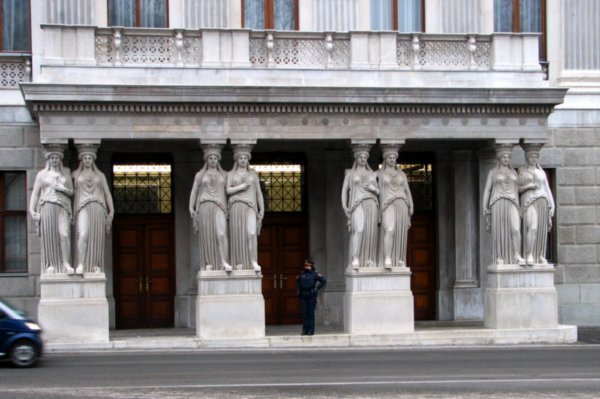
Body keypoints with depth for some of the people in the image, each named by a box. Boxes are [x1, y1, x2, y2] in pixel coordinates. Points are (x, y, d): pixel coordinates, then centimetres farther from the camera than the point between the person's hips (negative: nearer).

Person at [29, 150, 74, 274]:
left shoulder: (66, 174, 16)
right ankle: (50, 264, -1)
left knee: (64, 235, -16)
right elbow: (35, 193, 9)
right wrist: (31, 210, -2)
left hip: (62, 207, 0)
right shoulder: (42, 174, 12)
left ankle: (66, 264, -15)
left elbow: (72, 192, 17)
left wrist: (63, 189, -4)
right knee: (48, 237, -5)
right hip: (46, 207, 0)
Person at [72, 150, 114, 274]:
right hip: (83, 207, -2)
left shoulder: (100, 175, 15)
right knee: (83, 235, -22)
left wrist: (111, 211, 4)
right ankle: (80, 265, -26)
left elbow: (107, 193, 11)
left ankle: (96, 266, 4)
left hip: (98, 207, 2)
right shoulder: (75, 174, 12)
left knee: (97, 237, -2)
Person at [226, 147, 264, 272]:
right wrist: (241, 186, -10)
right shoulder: (230, 174, 12)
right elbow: (228, 190, 0)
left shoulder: (253, 174, 16)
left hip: (250, 206, 0)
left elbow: (259, 193, 13)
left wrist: (262, 209, 5)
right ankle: (239, 263, -1)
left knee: (251, 233, -18)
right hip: (236, 206, 0)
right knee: (237, 235, -4)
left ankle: (253, 262, -24)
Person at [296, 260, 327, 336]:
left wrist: (317, 288, -7)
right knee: (304, 313, 4)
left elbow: (324, 281, -3)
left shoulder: (314, 274, -2)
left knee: (311, 313, -3)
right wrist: (298, 290, 16)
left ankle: (311, 330, 2)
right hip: (303, 296, 4)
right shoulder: (302, 274, 11)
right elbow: (297, 281, 30)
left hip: (311, 295, -4)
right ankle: (305, 330, 10)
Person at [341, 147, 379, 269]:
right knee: (359, 229, -23)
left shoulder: (372, 174, 17)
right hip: (357, 204, -3)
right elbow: (344, 190, 8)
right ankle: (355, 259, -21)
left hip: (371, 204, 3)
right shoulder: (350, 173, 10)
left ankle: (369, 260, 0)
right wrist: (344, 207, -4)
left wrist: (372, 188, -6)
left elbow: (378, 192, 17)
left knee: (370, 232, -5)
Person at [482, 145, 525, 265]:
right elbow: (487, 190, 5)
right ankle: (500, 258, 4)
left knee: (516, 229, -17)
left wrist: (518, 209, 9)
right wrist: (485, 208, -5)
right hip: (498, 204, -2)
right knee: (499, 232, -4)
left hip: (511, 205, 2)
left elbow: (516, 192, 17)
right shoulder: (493, 172, 8)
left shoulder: (513, 172, 17)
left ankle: (517, 257, -13)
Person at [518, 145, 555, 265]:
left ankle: (540, 256, 6)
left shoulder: (541, 172, 15)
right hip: (529, 202, -4)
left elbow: (547, 189, 13)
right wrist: (528, 187, -13)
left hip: (542, 202, 4)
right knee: (532, 228, -21)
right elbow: (517, 189, 5)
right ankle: (529, 255, -17)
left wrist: (552, 206, 4)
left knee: (541, 230, 0)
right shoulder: (521, 171, 6)